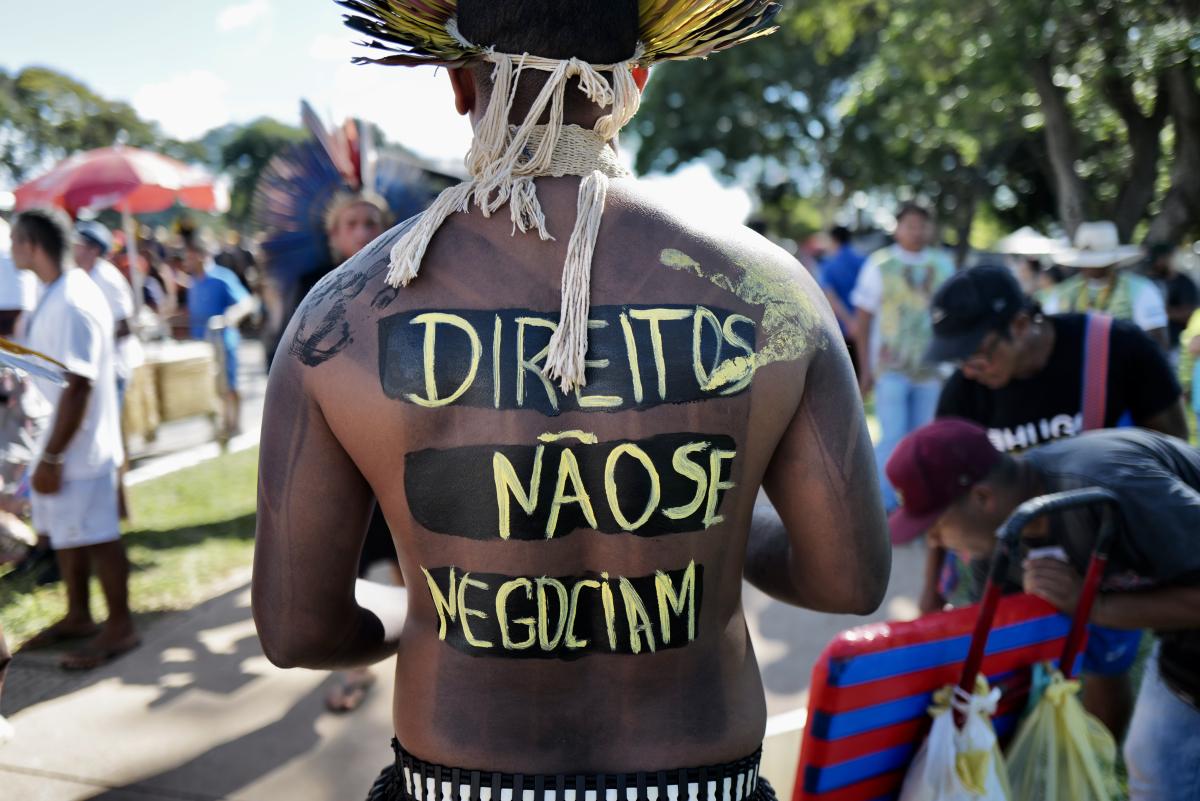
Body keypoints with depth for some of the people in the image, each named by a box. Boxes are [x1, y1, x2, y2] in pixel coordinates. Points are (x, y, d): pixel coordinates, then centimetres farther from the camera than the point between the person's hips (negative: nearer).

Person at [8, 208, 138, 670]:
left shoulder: (70, 305, -23)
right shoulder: (59, 293, 9)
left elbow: (77, 387, -25)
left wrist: (52, 457, -23)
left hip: (77, 447, -10)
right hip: (56, 442, 10)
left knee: (95, 536, 2)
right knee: (64, 533, 19)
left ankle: (120, 627, 16)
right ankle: (77, 616, 34)